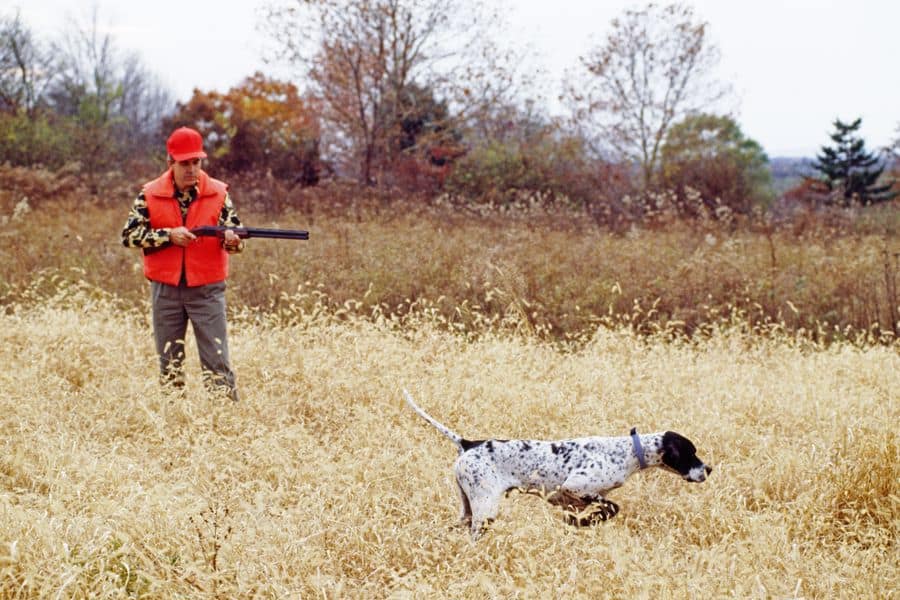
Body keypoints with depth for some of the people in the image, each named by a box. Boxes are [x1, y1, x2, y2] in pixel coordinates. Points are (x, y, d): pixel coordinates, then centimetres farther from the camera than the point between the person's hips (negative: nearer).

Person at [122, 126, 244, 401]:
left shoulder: (218, 193, 0)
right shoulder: (150, 195, -1)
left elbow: (233, 232, -1)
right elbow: (129, 235, -4)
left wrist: (232, 240, -26)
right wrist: (169, 235, -16)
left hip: (207, 288, -1)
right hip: (165, 289, 1)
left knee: (217, 360, -4)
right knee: (169, 362, 10)